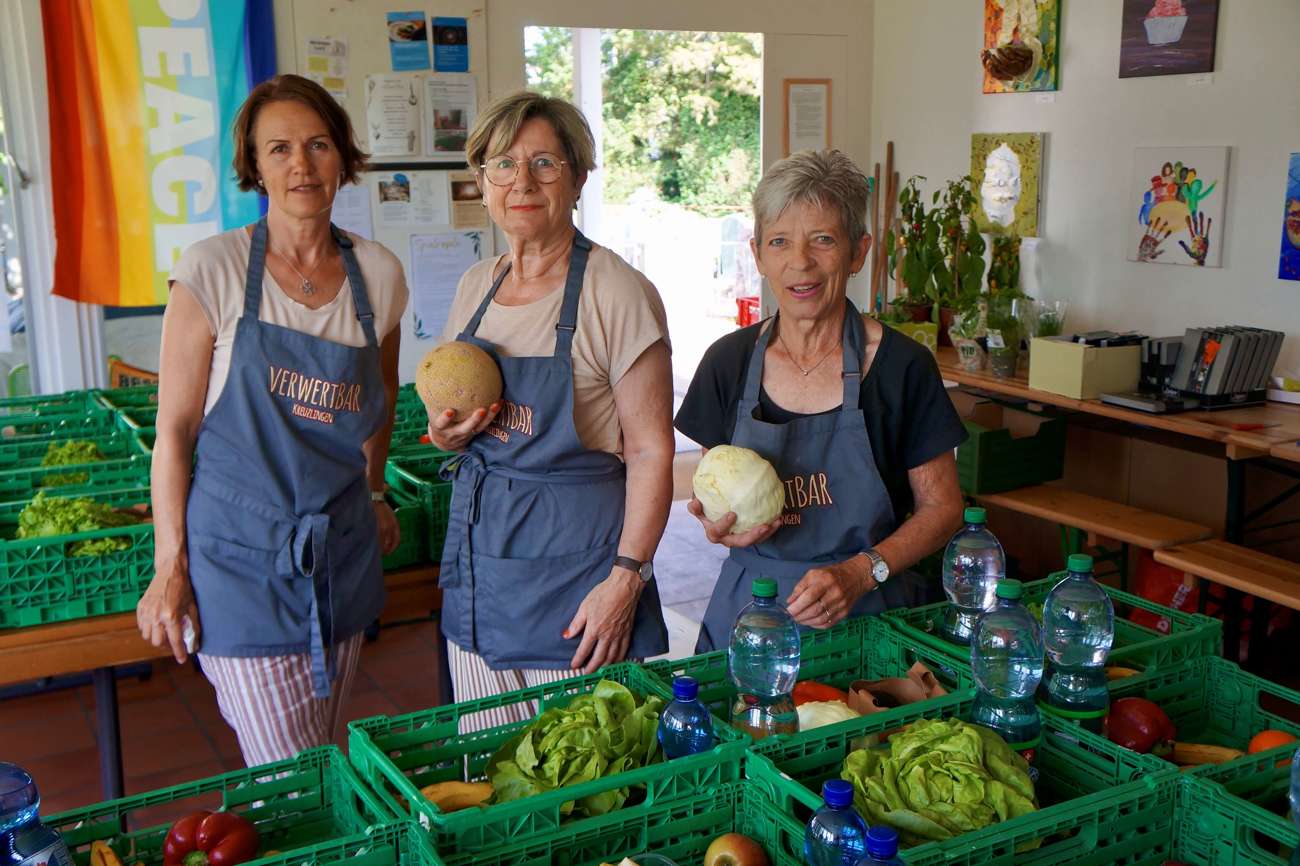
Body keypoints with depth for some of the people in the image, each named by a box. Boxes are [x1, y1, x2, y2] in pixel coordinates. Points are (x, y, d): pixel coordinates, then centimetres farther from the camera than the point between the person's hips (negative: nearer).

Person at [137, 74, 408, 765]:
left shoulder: (378, 274, 2)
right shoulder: (214, 269, -9)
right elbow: (175, 429, -6)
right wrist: (170, 567, -8)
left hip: (342, 547, 4)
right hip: (243, 552, -4)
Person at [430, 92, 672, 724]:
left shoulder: (618, 294, -12)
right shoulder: (475, 286, 9)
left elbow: (650, 452, -14)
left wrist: (626, 577, -19)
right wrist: (446, 434, -2)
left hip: (576, 554, -6)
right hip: (479, 553, 6)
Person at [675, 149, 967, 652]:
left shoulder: (901, 366, -6)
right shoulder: (728, 362, 3)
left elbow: (942, 507, 0)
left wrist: (861, 572, -14)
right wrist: (718, 525, -8)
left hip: (867, 616, -2)